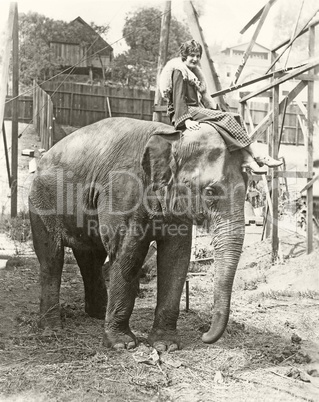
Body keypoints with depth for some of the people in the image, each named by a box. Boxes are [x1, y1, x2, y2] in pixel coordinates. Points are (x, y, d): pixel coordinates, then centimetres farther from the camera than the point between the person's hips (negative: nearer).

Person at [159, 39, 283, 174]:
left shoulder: (194, 71, 24)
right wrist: (186, 120, -26)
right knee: (226, 118, -25)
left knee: (235, 117, -13)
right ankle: (257, 156, -27)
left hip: (197, 109, 9)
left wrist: (214, 110, 8)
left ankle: (248, 160, -30)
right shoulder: (179, 71, -6)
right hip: (186, 111, -9)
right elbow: (178, 98, -15)